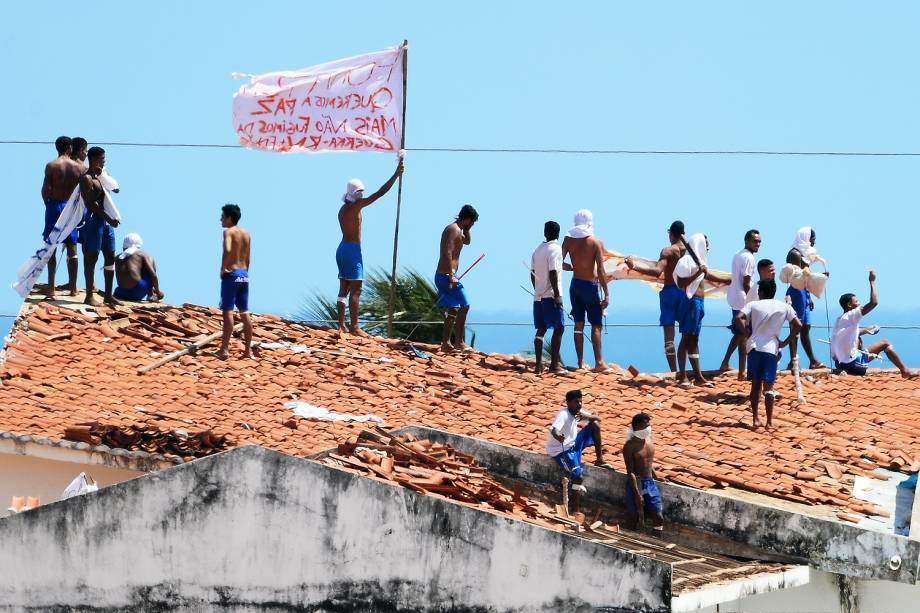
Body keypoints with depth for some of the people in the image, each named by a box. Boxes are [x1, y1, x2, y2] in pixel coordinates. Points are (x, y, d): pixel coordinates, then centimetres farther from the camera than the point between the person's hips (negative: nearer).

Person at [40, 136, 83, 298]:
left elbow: (46, 189, -11)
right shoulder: (78, 167, 0)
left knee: (51, 248, 1)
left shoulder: (51, 166, -8)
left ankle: (51, 288, -3)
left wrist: (48, 203, 6)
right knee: (72, 248, 8)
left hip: (55, 206, -2)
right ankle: (73, 287, 11)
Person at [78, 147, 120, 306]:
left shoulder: (99, 177, 18)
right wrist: (109, 218, -20)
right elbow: (92, 203, -17)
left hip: (105, 221, 9)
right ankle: (89, 296, -3)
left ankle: (109, 295, 15)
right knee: (92, 257, -6)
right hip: (94, 220, -9)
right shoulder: (87, 179, -10)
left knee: (110, 257, 9)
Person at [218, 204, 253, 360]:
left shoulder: (229, 232, -8)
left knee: (228, 311, -7)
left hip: (231, 274, -7)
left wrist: (223, 268, -17)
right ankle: (248, 350, 8)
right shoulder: (246, 234, 14)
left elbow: (227, 250, -27)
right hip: (244, 274, 7)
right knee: (244, 313, 8)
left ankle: (225, 349, -10)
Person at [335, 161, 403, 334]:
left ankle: (341, 325, 9)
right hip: (353, 249, -9)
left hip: (343, 248, 9)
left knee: (344, 289, 9)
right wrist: (396, 175, -9)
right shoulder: (356, 206, -13)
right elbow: (380, 193, -13)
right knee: (356, 289, -8)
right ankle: (354, 326, -11)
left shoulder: (343, 209, 13)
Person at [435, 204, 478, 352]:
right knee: (464, 306, -6)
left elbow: (467, 241, 37)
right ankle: (459, 342, -4)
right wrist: (451, 276, -27)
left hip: (443, 275, 10)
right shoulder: (454, 229, -13)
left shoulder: (457, 229, 17)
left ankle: (446, 343, 15)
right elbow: (447, 253, -24)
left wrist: (466, 229, 19)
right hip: (447, 275, -10)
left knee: (453, 309, 14)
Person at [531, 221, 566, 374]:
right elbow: (553, 273, -17)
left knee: (541, 329, 8)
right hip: (551, 296, -7)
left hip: (538, 297, 7)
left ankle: (539, 364, 3)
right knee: (559, 329, -3)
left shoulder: (538, 250, 12)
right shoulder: (555, 249, -9)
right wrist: (557, 295, -16)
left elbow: (533, 274, 13)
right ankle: (554, 365, -7)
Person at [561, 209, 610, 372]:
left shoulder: (569, 239, -1)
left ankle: (581, 362, 8)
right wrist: (606, 294, -13)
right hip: (590, 285, -4)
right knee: (596, 325, 0)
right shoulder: (596, 242, -11)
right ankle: (599, 363, -4)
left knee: (579, 325, 9)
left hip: (575, 285, 4)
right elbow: (600, 270, -15)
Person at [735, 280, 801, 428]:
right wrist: (785, 342, 5)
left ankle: (756, 419, 8)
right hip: (771, 349, 0)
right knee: (768, 387, 0)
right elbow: (798, 325, -2)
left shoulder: (753, 305, 4)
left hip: (754, 348, 0)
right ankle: (769, 422, -4)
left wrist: (746, 335, -1)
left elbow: (738, 318, -12)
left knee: (756, 385, 10)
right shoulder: (784, 307, 6)